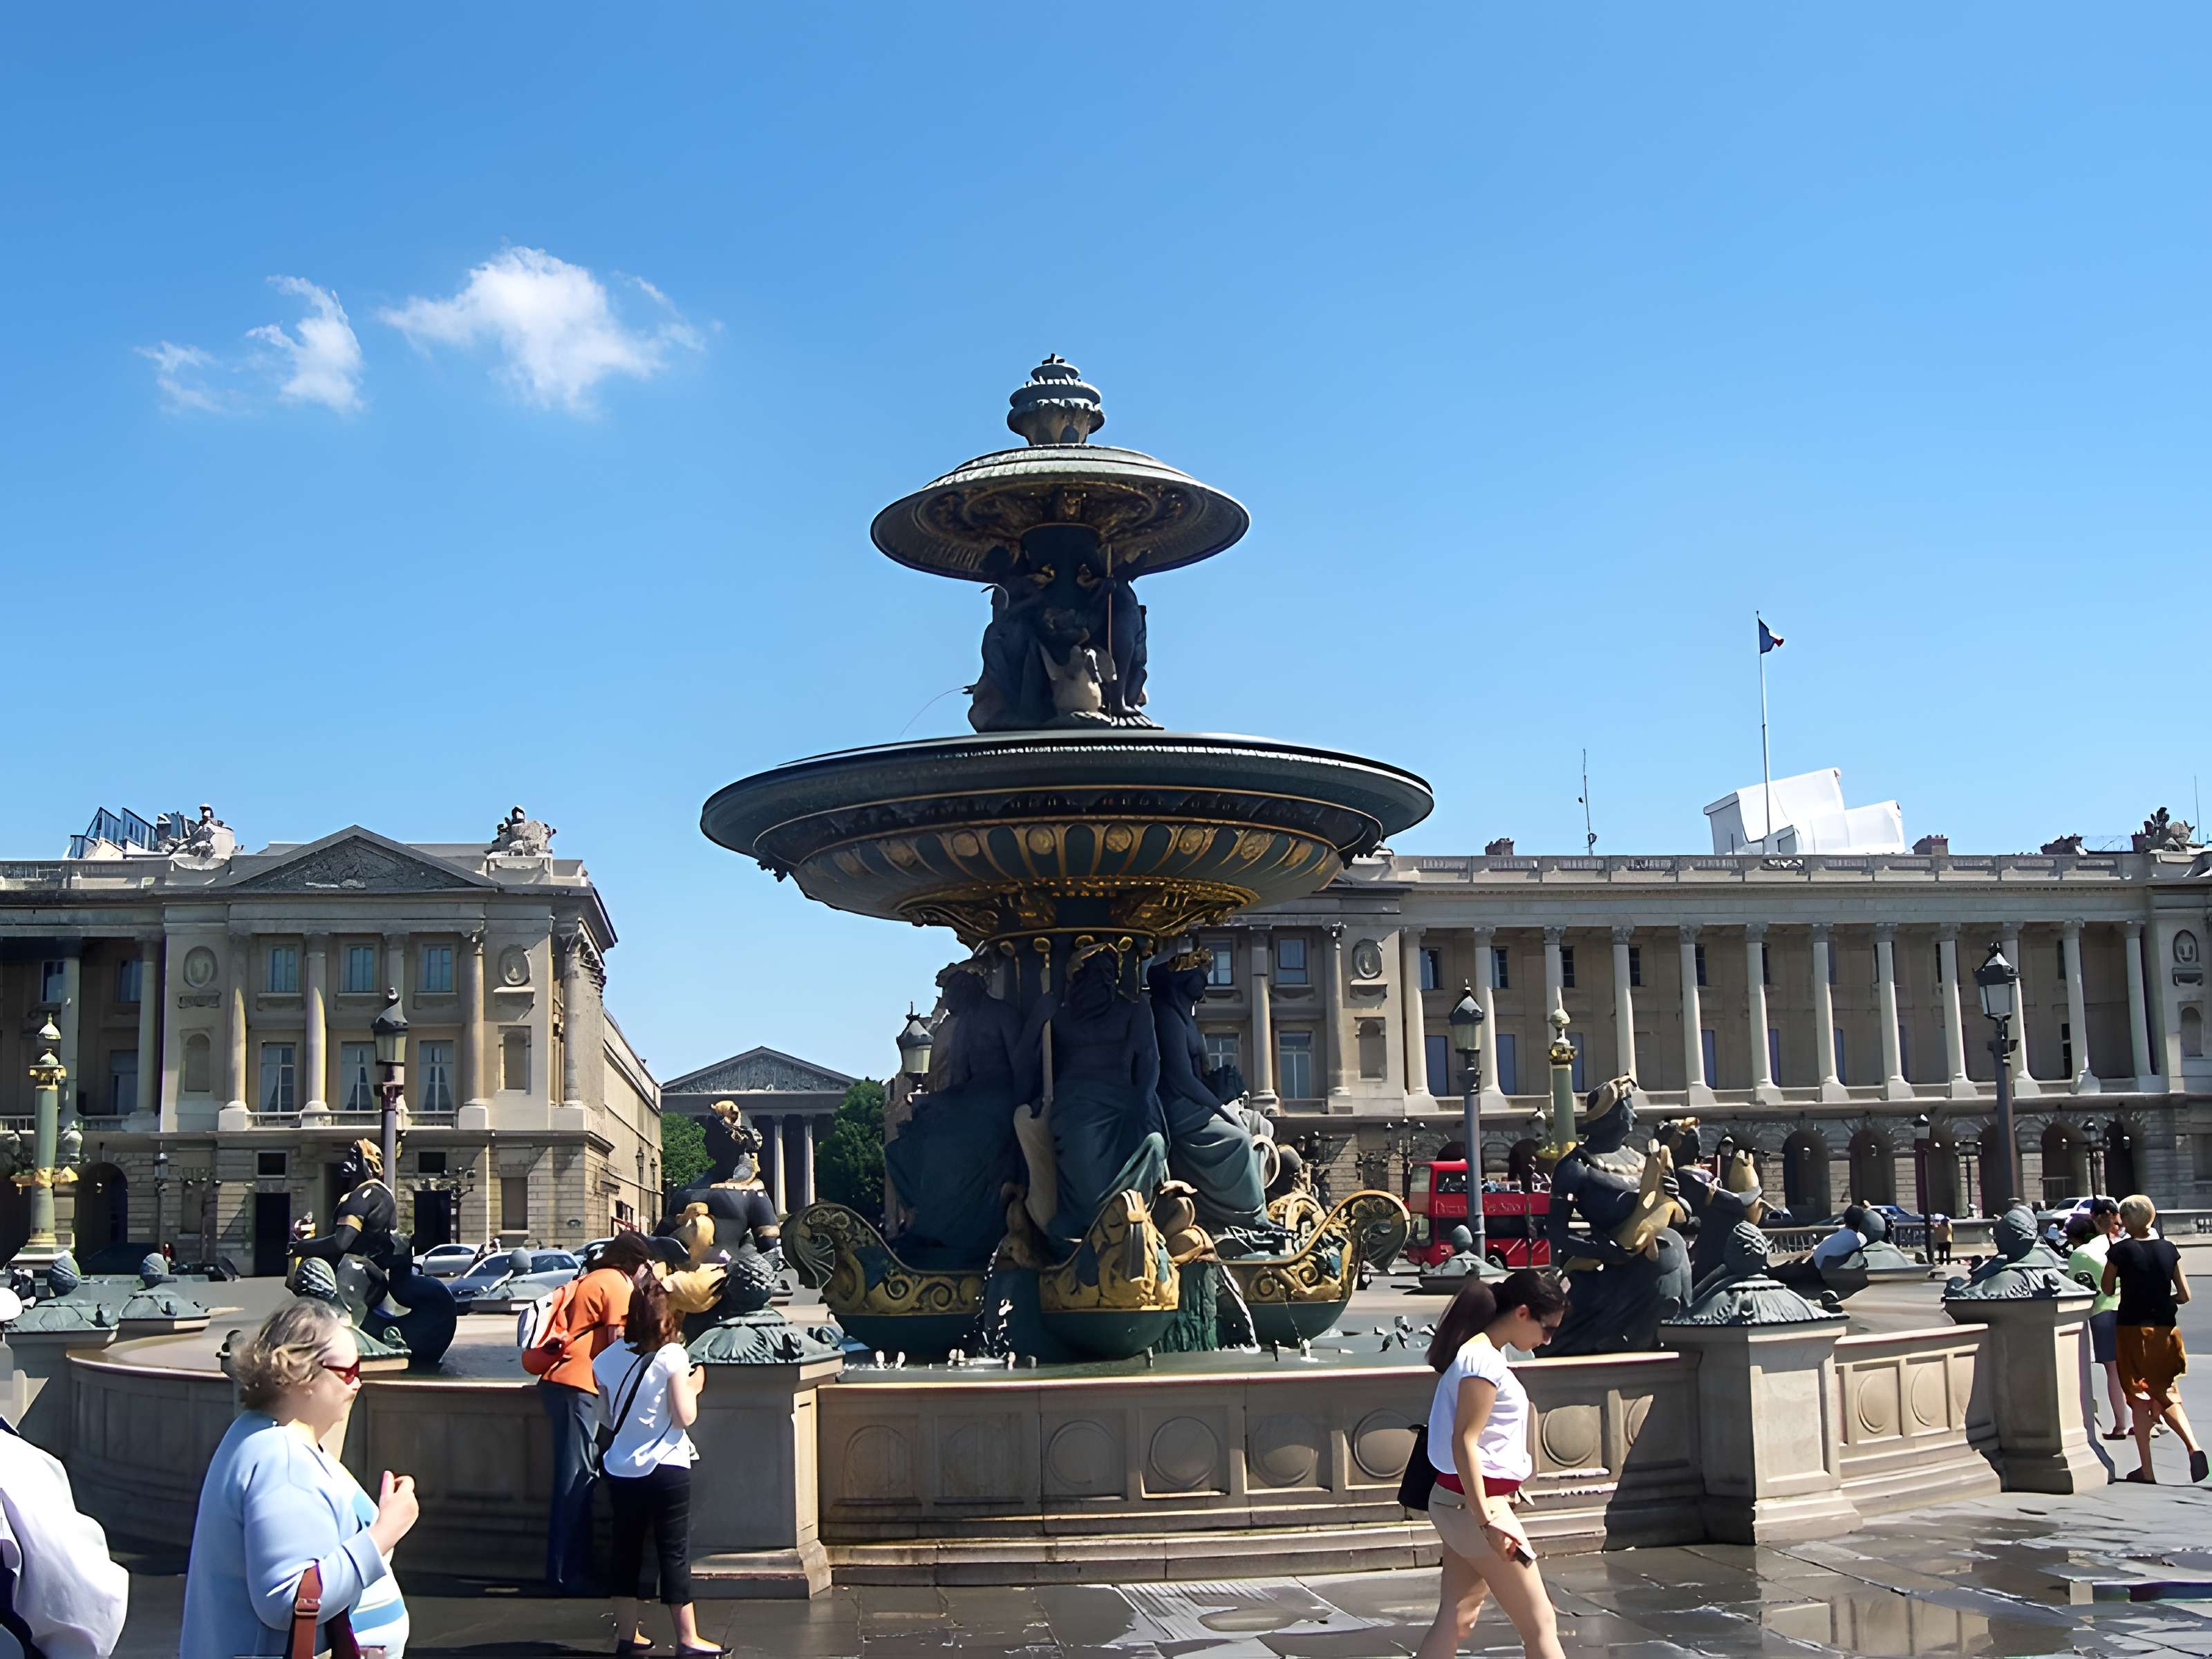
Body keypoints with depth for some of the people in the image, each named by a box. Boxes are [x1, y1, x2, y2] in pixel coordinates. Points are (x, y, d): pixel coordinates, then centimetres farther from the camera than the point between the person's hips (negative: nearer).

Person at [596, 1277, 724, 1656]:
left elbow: (605, 1417, 10)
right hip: (666, 1468, -5)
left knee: (626, 1550, 12)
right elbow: (685, 1416, -14)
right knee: (675, 1552, 2)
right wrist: (693, 1386, 3)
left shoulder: (608, 1359, 2)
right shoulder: (672, 1355, -13)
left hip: (621, 1469, 5)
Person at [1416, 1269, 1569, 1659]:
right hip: (1478, 1503, -10)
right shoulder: (1483, 1360, -17)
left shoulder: (1482, 1353, 13)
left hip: (1458, 1501, 10)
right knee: (1540, 1624, -2)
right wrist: (1487, 1520, -25)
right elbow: (1464, 1441, -22)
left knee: (1457, 1620, 10)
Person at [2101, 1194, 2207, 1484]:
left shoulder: (2121, 1250, -10)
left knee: (2140, 1399, 6)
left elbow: (2107, 1289, 3)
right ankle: (2193, 1446, -11)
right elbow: (2184, 1295, 3)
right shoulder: (2168, 1249, 1)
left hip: (2133, 1330, -3)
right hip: (2164, 1330, 3)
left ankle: (2147, 1471, 6)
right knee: (2166, 1394, 15)